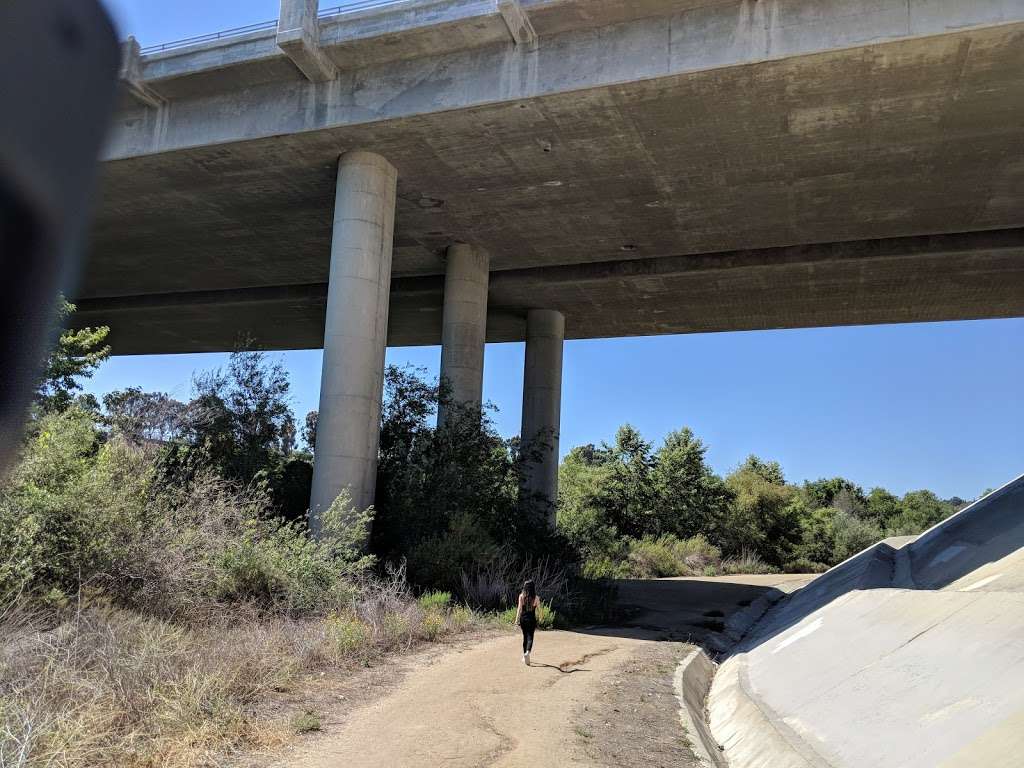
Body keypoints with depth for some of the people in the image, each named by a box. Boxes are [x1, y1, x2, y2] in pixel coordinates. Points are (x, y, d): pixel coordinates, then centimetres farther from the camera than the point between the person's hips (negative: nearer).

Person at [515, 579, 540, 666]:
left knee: (525, 637, 16)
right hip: (532, 619, -2)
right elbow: (538, 609, -1)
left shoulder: (521, 596, -5)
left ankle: (525, 655, 23)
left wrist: (517, 619, -4)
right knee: (530, 637, -2)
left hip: (523, 618, 2)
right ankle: (527, 652, -28)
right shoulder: (536, 598, -6)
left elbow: (519, 608, -6)